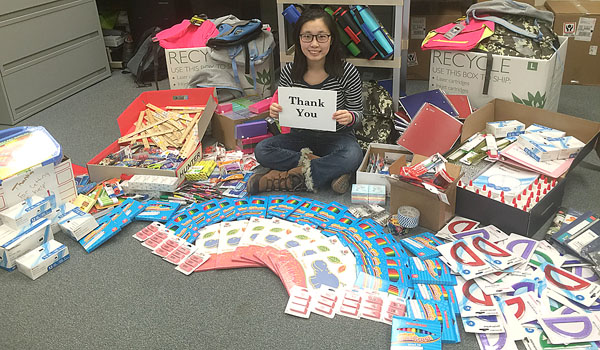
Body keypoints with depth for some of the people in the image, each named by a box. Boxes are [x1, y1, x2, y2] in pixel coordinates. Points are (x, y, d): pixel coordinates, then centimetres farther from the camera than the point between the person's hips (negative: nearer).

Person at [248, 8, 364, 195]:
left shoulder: (347, 72, -14)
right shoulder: (289, 72, -8)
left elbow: (358, 113, -4)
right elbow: (284, 112, 5)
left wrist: (350, 117, -28)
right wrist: (276, 111, -20)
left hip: (336, 137, -2)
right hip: (301, 137, 3)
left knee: (353, 156, -36)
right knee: (261, 151, -21)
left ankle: (281, 179, -25)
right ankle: (330, 171, -19)